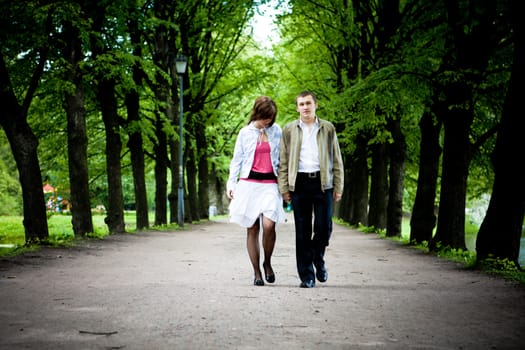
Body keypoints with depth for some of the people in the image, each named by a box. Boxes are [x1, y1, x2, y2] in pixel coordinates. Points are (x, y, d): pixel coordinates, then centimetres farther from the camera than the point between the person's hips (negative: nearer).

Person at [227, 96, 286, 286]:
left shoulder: (276, 131, 9)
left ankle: (267, 262, 5)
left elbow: (281, 157, 14)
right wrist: (231, 183, 0)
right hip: (249, 183, 0)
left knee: (269, 225, -18)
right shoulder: (245, 133, 6)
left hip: (270, 183, 0)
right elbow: (237, 159, 9)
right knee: (252, 229, 0)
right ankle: (257, 272, 8)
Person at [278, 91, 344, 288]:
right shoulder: (289, 130, 10)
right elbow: (283, 161, 9)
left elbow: (336, 159, 9)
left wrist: (338, 187, 3)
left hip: (323, 182, 0)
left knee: (324, 227, -4)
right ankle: (307, 276, 7)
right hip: (299, 183, 0)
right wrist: (284, 188, 1)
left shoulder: (328, 129, 9)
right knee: (302, 231, 1)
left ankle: (318, 258, 27)